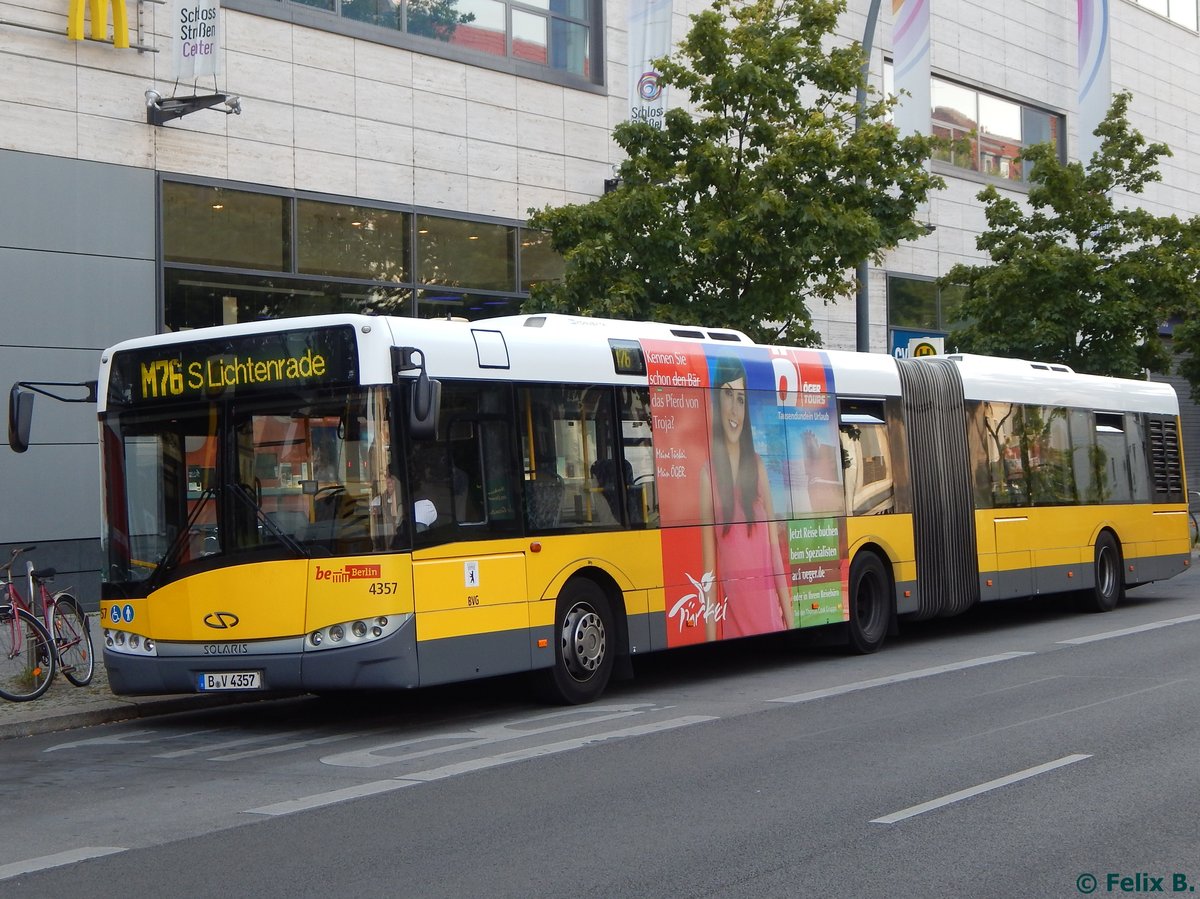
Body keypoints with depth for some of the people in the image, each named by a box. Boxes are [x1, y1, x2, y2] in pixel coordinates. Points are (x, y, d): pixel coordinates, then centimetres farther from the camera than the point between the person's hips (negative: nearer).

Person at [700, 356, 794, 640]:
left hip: (766, 597, 3)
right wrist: (710, 635, -4)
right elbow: (709, 558, -2)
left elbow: (774, 544, 10)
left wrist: (789, 612, 6)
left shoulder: (758, 465, 9)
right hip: (731, 601, -3)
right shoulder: (709, 473, -1)